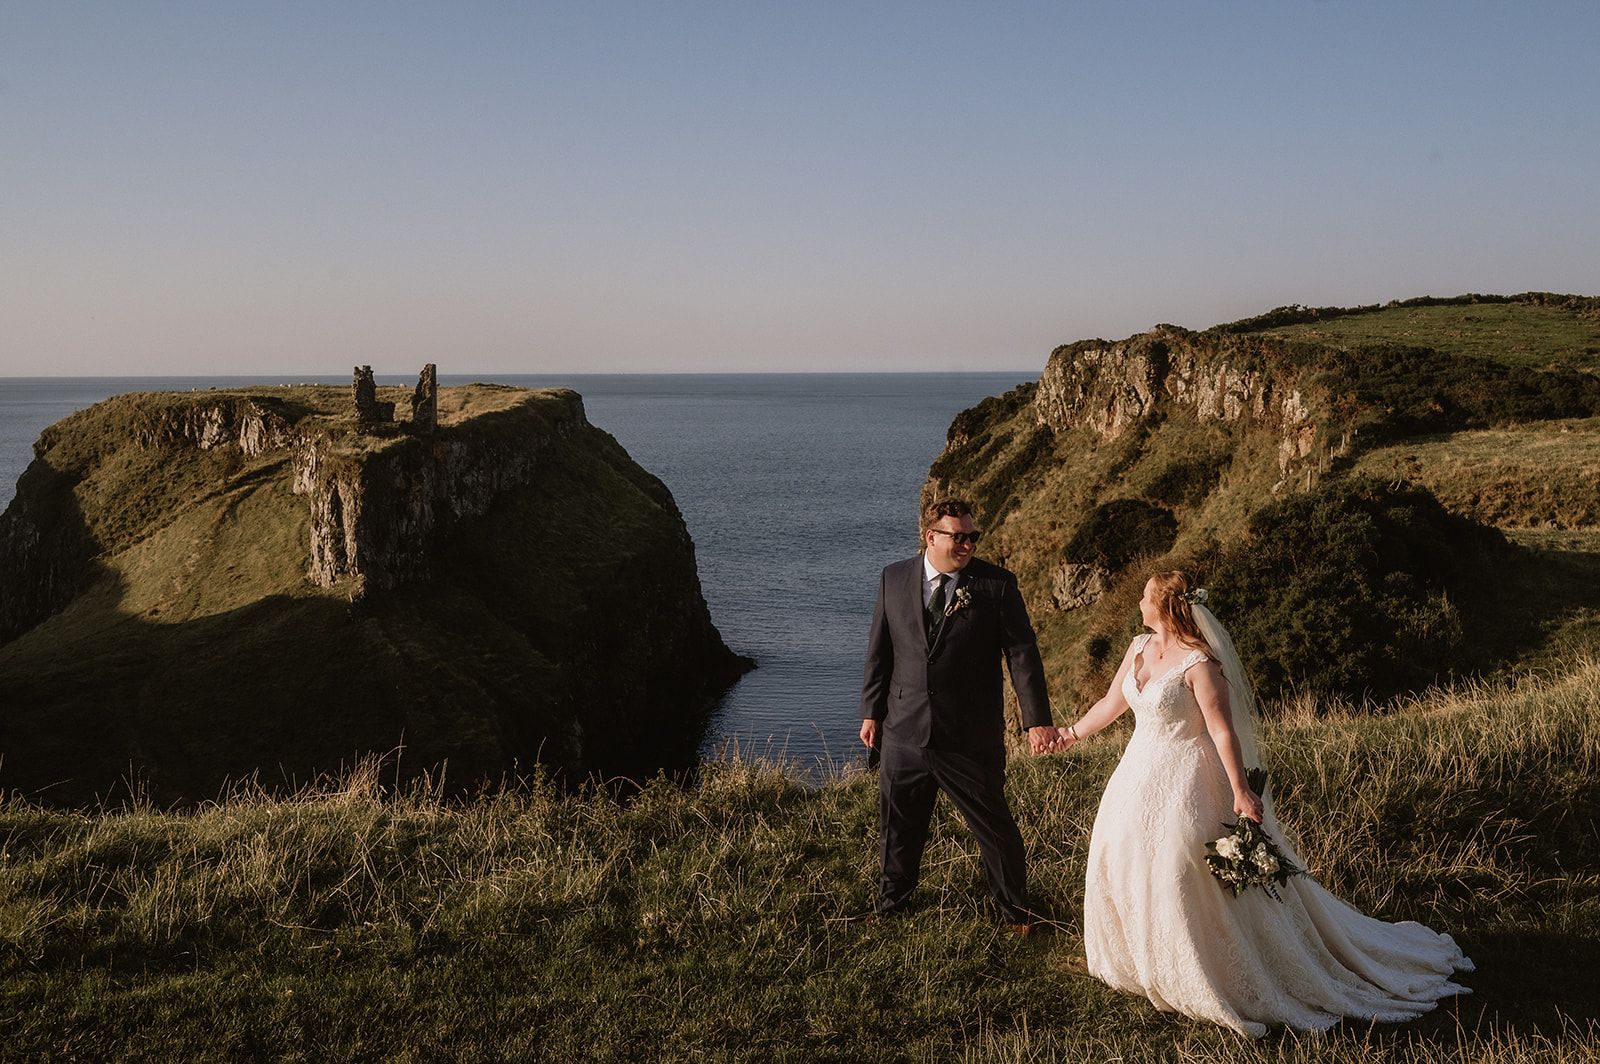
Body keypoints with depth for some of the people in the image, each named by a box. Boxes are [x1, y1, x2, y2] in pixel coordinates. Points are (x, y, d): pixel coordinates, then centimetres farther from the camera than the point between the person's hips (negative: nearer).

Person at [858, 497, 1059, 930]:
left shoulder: (997, 584, -7)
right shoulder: (893, 579, 2)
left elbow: (1022, 654, -9)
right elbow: (880, 652, 9)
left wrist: (1037, 720, -16)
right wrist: (871, 712, 8)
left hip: (972, 737, -2)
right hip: (904, 731, 3)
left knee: (994, 825, 8)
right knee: (898, 825, 17)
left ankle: (1014, 907, 29)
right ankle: (893, 895, 41)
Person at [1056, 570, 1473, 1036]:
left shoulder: (1198, 664, -22)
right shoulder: (1139, 648, 2)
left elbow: (1223, 732, -24)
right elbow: (1112, 702, 15)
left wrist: (1240, 792, -28)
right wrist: (1071, 733, 24)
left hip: (1185, 786, -9)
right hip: (1140, 776, 9)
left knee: (1186, 879, -6)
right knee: (1125, 864, 16)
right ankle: (1157, 964, 36)